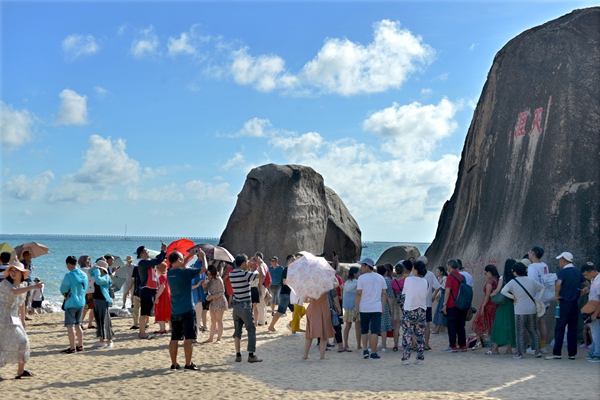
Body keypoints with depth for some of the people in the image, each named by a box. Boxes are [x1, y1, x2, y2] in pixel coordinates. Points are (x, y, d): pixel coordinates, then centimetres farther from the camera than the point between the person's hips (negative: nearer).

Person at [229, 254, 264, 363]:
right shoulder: (245, 274, -16)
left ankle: (238, 355, 10)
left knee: (237, 331, 10)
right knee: (251, 330, 1)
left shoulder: (231, 274, 4)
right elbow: (262, 276, -19)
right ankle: (251, 355, -1)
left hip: (236, 305, 6)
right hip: (245, 306, -6)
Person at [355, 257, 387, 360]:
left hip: (364, 309, -1)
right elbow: (384, 293, 7)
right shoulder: (380, 278, 6)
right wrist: (383, 307, 14)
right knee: (374, 331, 1)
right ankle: (373, 353, -1)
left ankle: (365, 350, 8)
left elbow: (358, 294, -7)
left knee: (364, 331, 14)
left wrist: (356, 309, -3)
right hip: (377, 308, 2)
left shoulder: (362, 278, -6)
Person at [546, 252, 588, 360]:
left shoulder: (563, 272, -9)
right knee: (573, 329, 8)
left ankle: (557, 353, -4)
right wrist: (580, 295, 15)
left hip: (565, 303, -6)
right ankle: (572, 353, 8)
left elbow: (558, 283, -28)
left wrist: (557, 296, -14)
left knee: (559, 328, -3)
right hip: (575, 304, 6)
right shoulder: (577, 272, 11)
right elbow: (588, 285, 16)